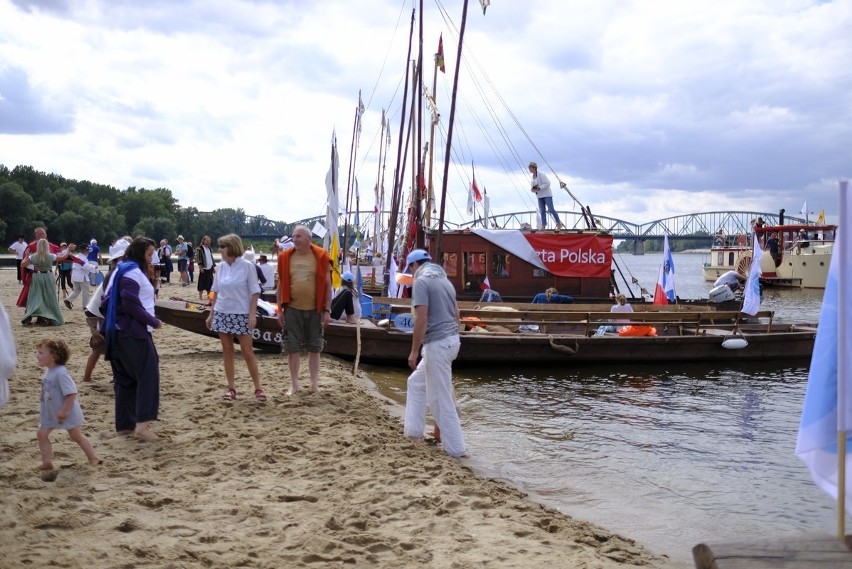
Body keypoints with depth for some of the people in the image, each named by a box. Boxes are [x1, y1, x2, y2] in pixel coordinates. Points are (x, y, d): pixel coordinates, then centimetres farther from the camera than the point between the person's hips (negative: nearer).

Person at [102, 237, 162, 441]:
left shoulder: (120, 271, 19)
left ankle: (124, 424, 15)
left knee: (126, 379, 12)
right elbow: (131, 304, -22)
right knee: (148, 376, -8)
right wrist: (154, 321, -13)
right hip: (134, 333, -10)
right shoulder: (133, 272, -12)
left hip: (120, 332, 10)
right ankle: (142, 424, -15)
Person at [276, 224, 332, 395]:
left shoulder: (320, 257, -4)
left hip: (315, 310, -1)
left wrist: (327, 310, -5)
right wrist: (280, 309, 3)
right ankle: (294, 384, 14)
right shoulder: (286, 257, 1)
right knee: (292, 347, 4)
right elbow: (281, 285, 7)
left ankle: (315, 383, 18)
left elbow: (327, 285, 0)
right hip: (292, 309, 1)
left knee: (314, 347, 7)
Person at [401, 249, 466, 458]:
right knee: (416, 382, 23)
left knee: (440, 399, -3)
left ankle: (455, 448, 0)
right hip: (451, 339, 9)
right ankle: (413, 430, 26)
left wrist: (414, 351, -14)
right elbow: (456, 314, 20)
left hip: (437, 344, -9)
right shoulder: (444, 280, 16)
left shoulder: (421, 281, -10)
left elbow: (421, 319, -18)